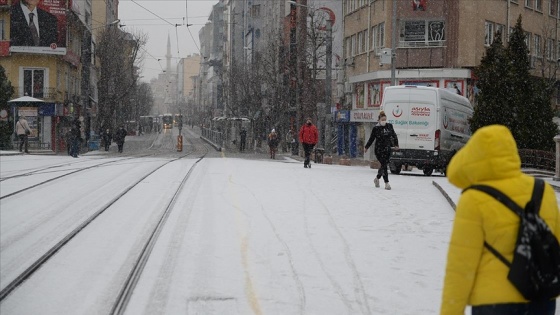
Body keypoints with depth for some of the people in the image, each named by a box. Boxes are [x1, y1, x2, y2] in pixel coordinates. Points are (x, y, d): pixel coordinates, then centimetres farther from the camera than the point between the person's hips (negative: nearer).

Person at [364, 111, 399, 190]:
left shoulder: (389, 126, 6)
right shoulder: (376, 128, -4)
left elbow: (394, 136, 16)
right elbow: (371, 139, 4)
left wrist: (396, 144, 10)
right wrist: (366, 147, 7)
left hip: (387, 149, 4)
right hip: (379, 149, -4)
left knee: (384, 165, 9)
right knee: (384, 165, -10)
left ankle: (377, 178, 34)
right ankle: (386, 183, -8)